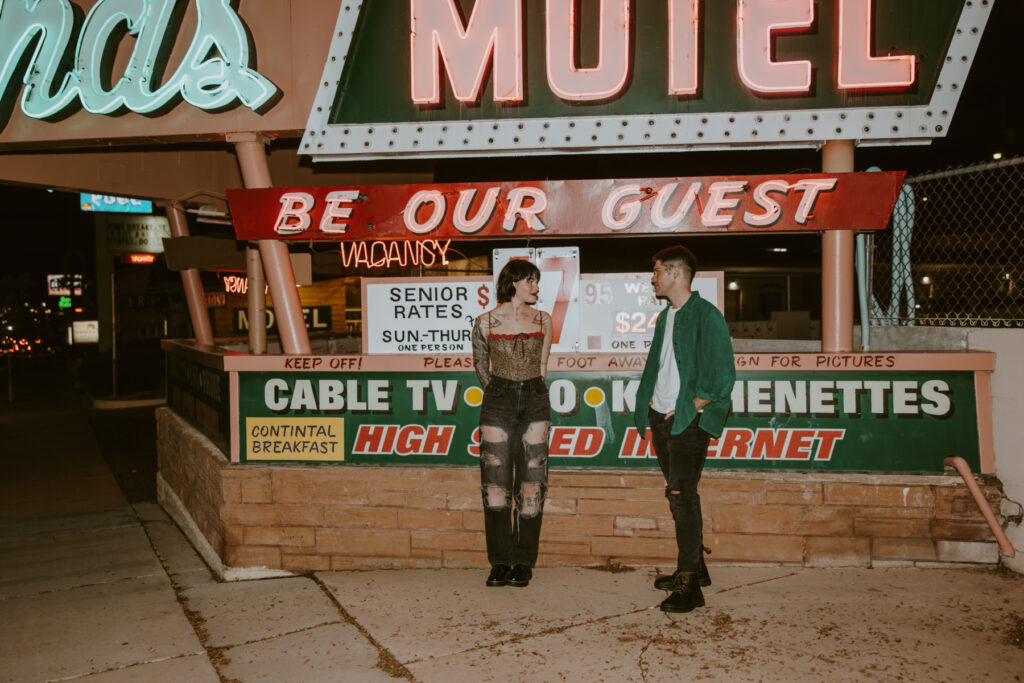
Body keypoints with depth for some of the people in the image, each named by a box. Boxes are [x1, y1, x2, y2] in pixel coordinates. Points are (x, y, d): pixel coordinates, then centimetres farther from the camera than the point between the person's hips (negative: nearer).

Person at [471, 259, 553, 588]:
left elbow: (542, 367, 13)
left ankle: (523, 562, 9)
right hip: (498, 402, -1)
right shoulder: (486, 322, 2)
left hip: (535, 401, 1)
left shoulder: (542, 320, 7)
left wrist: (528, 394, 10)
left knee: (531, 482, -1)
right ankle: (500, 563, 9)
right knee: (496, 483, -2)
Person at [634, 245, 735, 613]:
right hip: (661, 419, 8)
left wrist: (687, 409, -14)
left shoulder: (706, 315, -11)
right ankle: (694, 567, 26)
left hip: (688, 421, -8)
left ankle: (689, 585, -7)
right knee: (679, 495, 14)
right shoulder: (665, 317, 15)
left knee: (681, 494, -12)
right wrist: (652, 411, 10)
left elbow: (722, 377, -15)